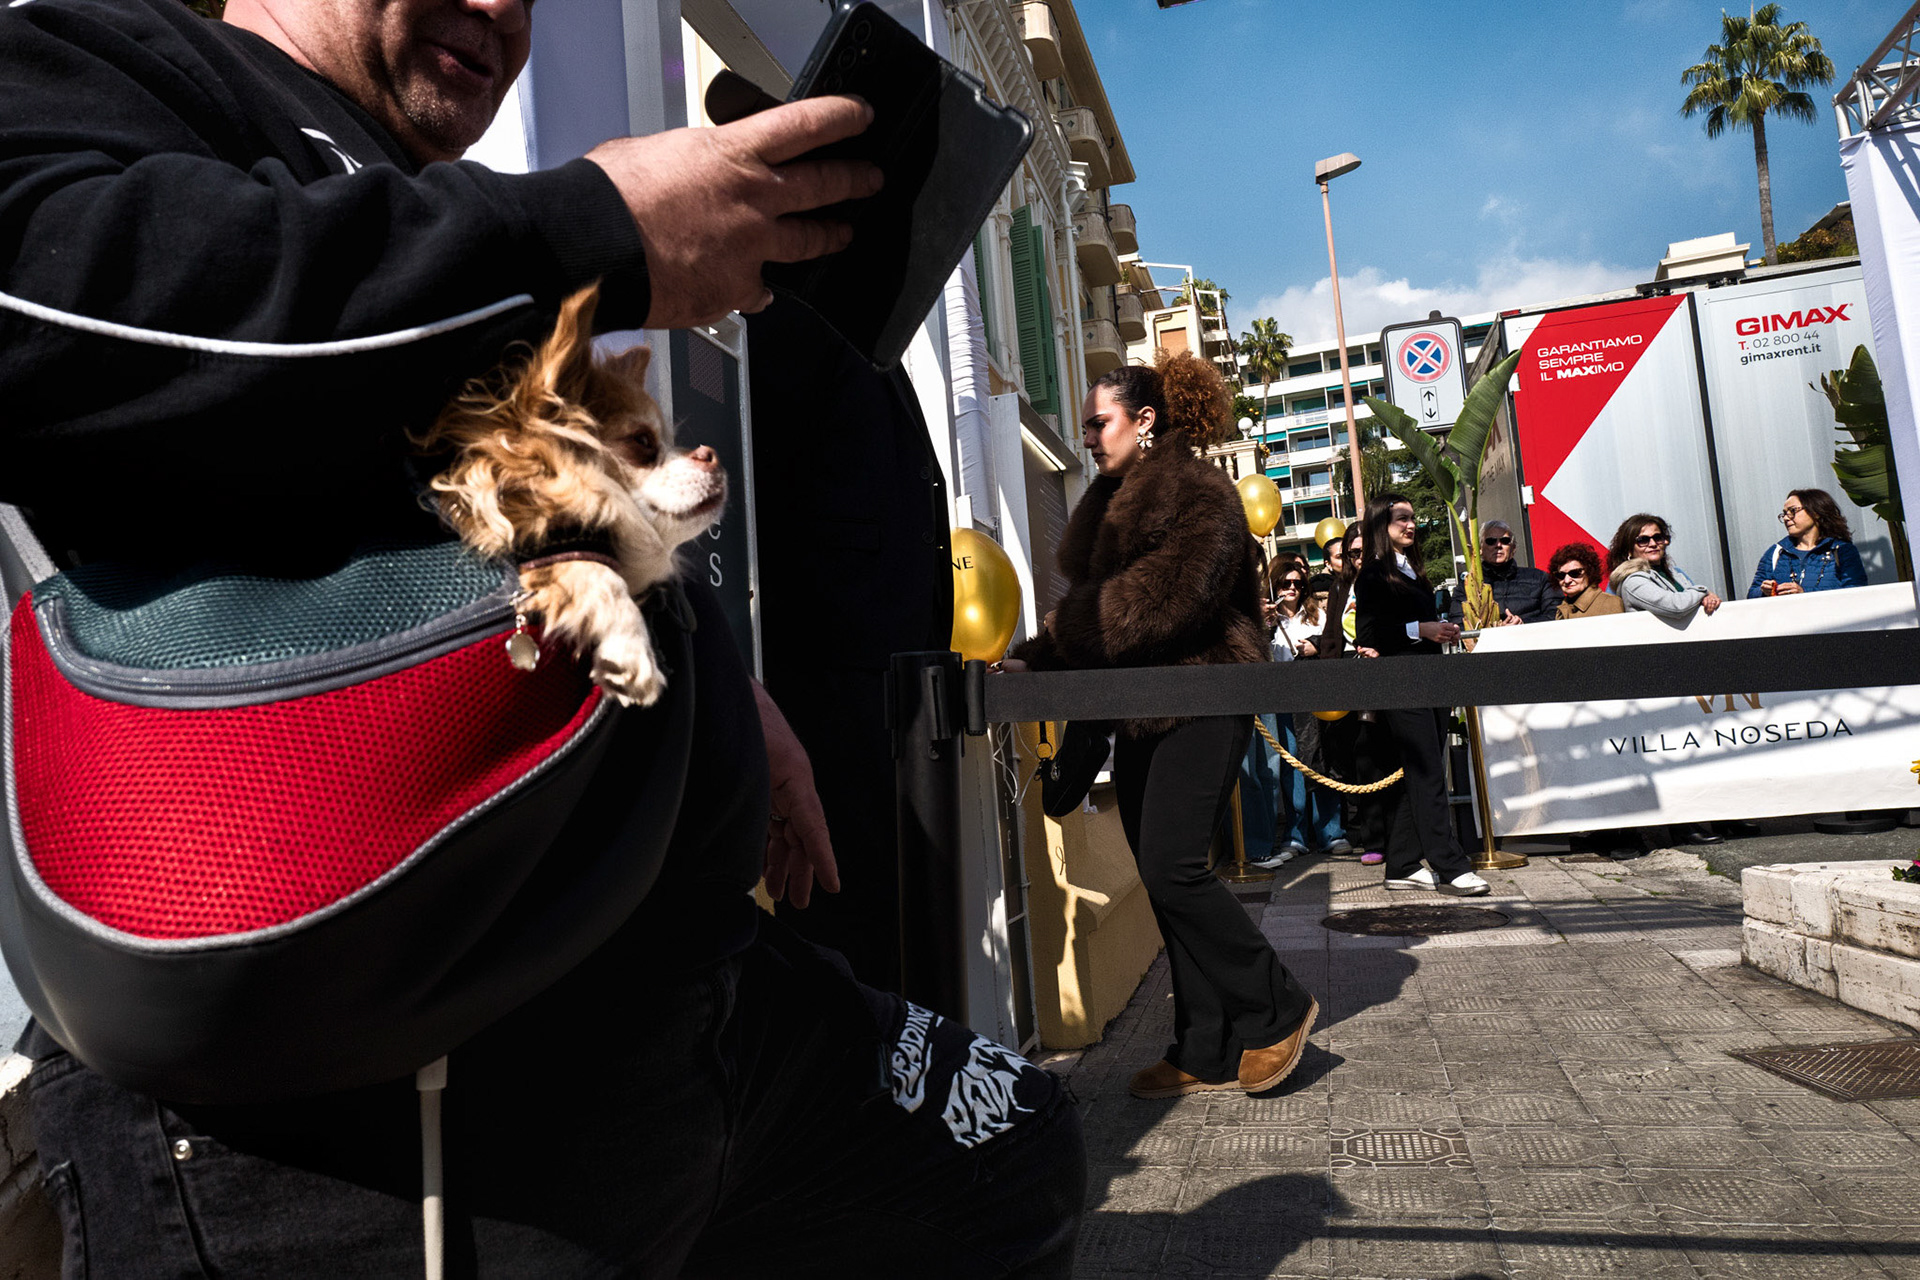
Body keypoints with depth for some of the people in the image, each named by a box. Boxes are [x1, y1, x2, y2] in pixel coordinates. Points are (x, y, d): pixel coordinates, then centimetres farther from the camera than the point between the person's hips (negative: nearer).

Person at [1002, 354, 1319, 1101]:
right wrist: (1030, 662, 2)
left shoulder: (1198, 493, -7)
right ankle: (1208, 1053, 15)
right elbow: (1091, 613, 17)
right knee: (1163, 877, 7)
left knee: (1171, 867, -15)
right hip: (1141, 711, 9)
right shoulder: (1113, 503, 20)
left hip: (1198, 705, -9)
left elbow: (1172, 598, -22)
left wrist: (1067, 629, -17)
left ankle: (1276, 1009, 6)